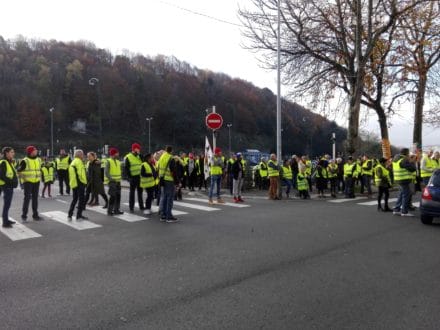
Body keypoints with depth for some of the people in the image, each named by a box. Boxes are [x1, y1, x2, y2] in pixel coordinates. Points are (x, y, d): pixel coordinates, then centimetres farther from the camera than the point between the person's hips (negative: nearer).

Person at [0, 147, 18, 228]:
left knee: (7, 204, 16)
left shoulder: (10, 162, 14)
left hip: (10, 186, 9)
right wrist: (11, 181, -21)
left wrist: (14, 181, 9)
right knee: (6, 204, -5)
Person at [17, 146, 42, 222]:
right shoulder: (25, 161, -10)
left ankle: (35, 215, 17)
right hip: (28, 182, -6)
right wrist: (23, 178, -10)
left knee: (35, 198, 9)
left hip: (36, 182, 6)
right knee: (27, 198, -9)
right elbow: (18, 170, -5)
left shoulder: (38, 160, 10)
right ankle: (24, 216, 1)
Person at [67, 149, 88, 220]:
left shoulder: (72, 162, 18)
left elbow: (71, 174, 17)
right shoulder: (79, 161, -11)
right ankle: (79, 216, 3)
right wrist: (84, 182, -9)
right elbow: (80, 173, -18)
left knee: (74, 199, 17)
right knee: (82, 199, 0)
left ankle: (69, 215, 14)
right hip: (80, 183, -9)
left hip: (73, 184, 9)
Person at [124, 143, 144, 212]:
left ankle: (141, 206, 21)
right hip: (133, 177, -6)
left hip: (140, 177, 6)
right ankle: (131, 207, 8)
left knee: (140, 192, 13)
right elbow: (126, 168, -9)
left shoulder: (139, 156, 14)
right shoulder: (128, 157, -7)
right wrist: (129, 177, -14)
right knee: (132, 192, 1)